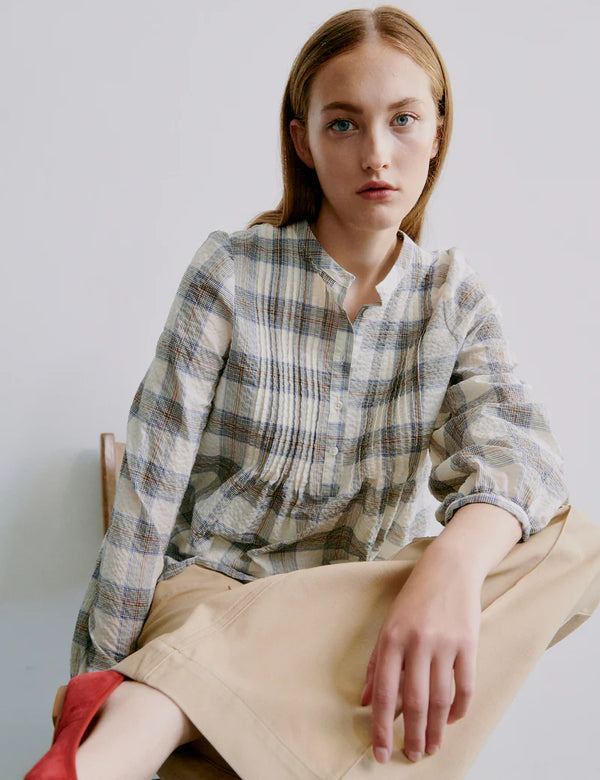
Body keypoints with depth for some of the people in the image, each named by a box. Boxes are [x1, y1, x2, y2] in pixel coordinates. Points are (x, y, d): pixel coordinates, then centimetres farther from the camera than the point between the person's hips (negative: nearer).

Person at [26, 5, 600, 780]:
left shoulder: (454, 296, 4)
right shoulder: (230, 273, -6)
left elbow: (507, 441, -15)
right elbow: (150, 485, -8)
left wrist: (451, 566, -39)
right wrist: (101, 673, -10)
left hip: (363, 599, 7)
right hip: (210, 586, -6)